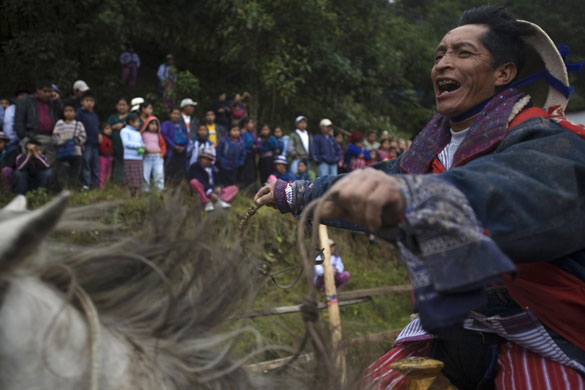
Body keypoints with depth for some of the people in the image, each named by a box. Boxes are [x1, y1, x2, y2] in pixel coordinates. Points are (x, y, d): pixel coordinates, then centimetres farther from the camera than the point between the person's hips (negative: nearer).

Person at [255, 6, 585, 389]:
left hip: (539, 344, -6)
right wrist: (292, 194, 39)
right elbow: (374, 189, 26)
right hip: (451, 325, 7)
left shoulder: (550, 143, -17)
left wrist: (409, 197, -59)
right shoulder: (434, 147, 8)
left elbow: (527, 194, -41)